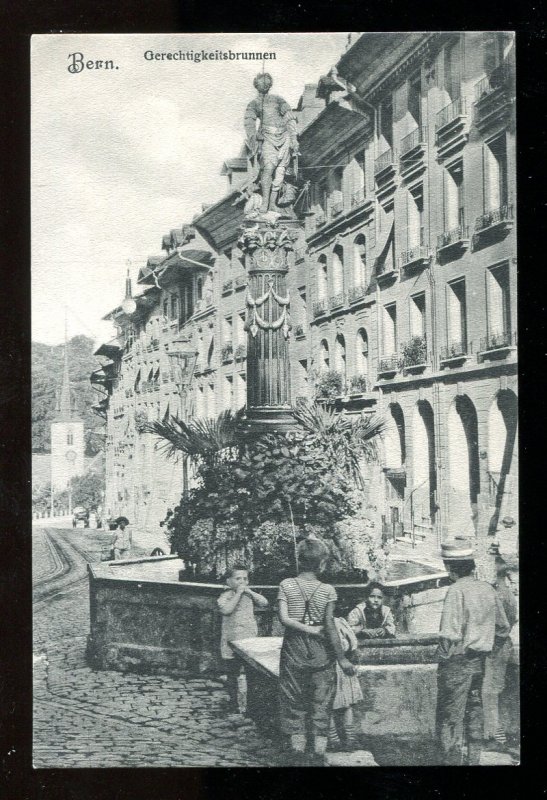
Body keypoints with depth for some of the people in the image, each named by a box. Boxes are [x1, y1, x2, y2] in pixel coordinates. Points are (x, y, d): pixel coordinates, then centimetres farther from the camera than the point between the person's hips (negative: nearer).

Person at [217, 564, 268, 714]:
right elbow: (226, 609, -25)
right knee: (232, 675, 7)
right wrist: (238, 593, -21)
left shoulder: (249, 594, 9)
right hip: (232, 642, -3)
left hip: (250, 640, 3)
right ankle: (233, 703, 20)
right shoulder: (225, 596, -5)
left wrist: (249, 591, -10)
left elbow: (264, 603, -4)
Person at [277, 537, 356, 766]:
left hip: (293, 652, 1)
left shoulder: (286, 585, -4)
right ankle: (319, 755, 11)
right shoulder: (327, 590, -6)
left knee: (294, 704, 11)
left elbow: (284, 618, -14)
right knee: (321, 704, 10)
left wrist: (308, 629, -7)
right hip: (321, 653, 0)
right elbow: (329, 626, -10)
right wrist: (342, 658, -5)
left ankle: (298, 755, 13)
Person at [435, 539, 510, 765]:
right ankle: (474, 758, 28)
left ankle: (451, 760, 3)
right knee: (474, 712, 18)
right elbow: (503, 628, 13)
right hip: (479, 661, 7)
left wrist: (443, 656, -10)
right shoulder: (487, 588, 3)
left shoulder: (457, 590, -18)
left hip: (457, 662, -7)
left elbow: (450, 635, -24)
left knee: (450, 718, 1)